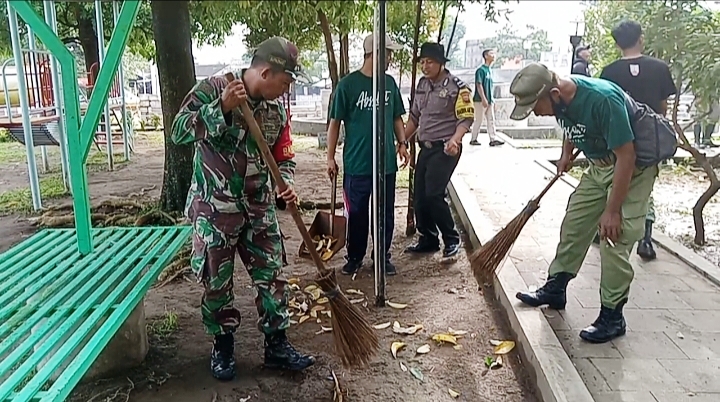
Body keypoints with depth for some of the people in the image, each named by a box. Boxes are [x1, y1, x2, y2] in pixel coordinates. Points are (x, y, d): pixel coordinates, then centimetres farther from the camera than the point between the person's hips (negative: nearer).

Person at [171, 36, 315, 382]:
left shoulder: (277, 111, 3)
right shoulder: (211, 90, -11)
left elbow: (284, 158, 9)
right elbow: (179, 132, -19)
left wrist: (286, 184, -13)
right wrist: (221, 107, -29)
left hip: (259, 208, 5)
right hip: (214, 209, -4)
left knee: (272, 277, 7)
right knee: (217, 283, 7)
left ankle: (277, 346, 21)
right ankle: (222, 347, 27)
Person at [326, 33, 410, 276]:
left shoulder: (389, 82, 7)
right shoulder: (348, 84, -7)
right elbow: (335, 122, -4)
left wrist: (402, 143, 3)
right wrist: (331, 157, -5)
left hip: (387, 163, 4)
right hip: (357, 164, -4)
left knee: (386, 214, 11)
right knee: (357, 214, 9)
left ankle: (384, 257, 27)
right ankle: (355, 258, 26)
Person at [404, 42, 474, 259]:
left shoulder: (457, 87, -10)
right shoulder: (422, 85, 11)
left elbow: (466, 118, -12)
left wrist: (455, 139, -29)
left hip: (445, 149, -7)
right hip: (425, 147, 7)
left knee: (433, 194, -15)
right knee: (420, 196, 7)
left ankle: (452, 239, 4)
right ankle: (428, 240, 22)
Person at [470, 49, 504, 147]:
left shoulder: (490, 70, 16)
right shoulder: (481, 70, -10)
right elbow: (479, 85, -16)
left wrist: (492, 100, 17)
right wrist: (483, 99, -22)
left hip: (489, 100, 8)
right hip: (480, 100, -8)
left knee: (491, 120, 2)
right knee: (478, 120, -1)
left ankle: (493, 139, 0)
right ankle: (473, 139, 8)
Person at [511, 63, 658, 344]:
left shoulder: (603, 99, -34)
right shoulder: (560, 97, -11)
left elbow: (626, 156, -29)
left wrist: (612, 210, -26)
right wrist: (566, 154, 16)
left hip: (633, 168, -8)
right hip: (598, 166, 8)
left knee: (614, 240, -11)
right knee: (573, 226, 10)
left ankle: (612, 316, 1)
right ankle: (555, 289, 24)